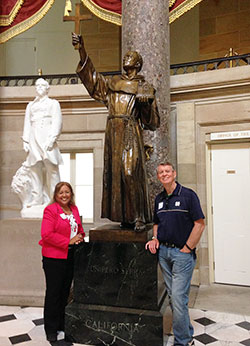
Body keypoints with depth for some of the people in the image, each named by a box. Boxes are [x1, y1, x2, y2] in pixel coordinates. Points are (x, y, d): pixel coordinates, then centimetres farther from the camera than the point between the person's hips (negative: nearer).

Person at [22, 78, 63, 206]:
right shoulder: (30, 105, 26)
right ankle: (37, 198, 0)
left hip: (47, 138, -4)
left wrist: (51, 139, -12)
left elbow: (57, 123, 2)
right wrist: (25, 140, 6)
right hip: (33, 139, 4)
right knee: (34, 169, -3)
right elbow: (27, 124, 20)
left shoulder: (53, 103, 14)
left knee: (51, 167, -10)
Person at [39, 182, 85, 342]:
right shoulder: (50, 210, -13)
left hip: (70, 256, 7)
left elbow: (80, 228, 20)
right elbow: (47, 234, -21)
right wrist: (68, 242, -20)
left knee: (65, 291, 17)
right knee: (53, 293, 5)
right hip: (54, 258, -6)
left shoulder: (74, 209, 8)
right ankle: (51, 329, 20)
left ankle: (62, 324, 33)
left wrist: (80, 237, -3)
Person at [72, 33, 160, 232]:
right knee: (115, 172, 1)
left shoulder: (144, 87, 11)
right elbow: (91, 75, 19)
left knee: (130, 172, -15)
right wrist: (82, 50, 11)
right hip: (113, 131, 5)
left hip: (131, 132, -4)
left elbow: (151, 120, 8)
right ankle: (125, 217, 8)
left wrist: (145, 105, -13)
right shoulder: (112, 83, 22)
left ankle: (139, 216, -7)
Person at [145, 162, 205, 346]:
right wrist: (155, 239, 3)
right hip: (163, 252, 7)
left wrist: (187, 249, -12)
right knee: (173, 297, 14)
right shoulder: (159, 198, 11)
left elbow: (199, 224, -11)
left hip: (182, 253, -6)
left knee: (179, 298, -6)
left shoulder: (188, 195, -8)